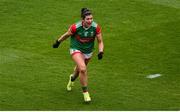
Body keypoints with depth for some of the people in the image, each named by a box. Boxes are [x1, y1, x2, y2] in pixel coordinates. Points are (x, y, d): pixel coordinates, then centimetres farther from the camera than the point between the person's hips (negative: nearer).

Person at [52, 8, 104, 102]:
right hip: (76, 49, -4)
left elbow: (100, 42, -12)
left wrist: (101, 52, -29)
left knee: (79, 68, 26)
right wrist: (58, 42, 6)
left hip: (88, 51, 4)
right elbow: (66, 35, -8)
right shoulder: (75, 27, -28)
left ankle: (72, 78, 63)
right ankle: (85, 92, -7)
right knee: (83, 69, -25)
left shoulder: (96, 27, -23)